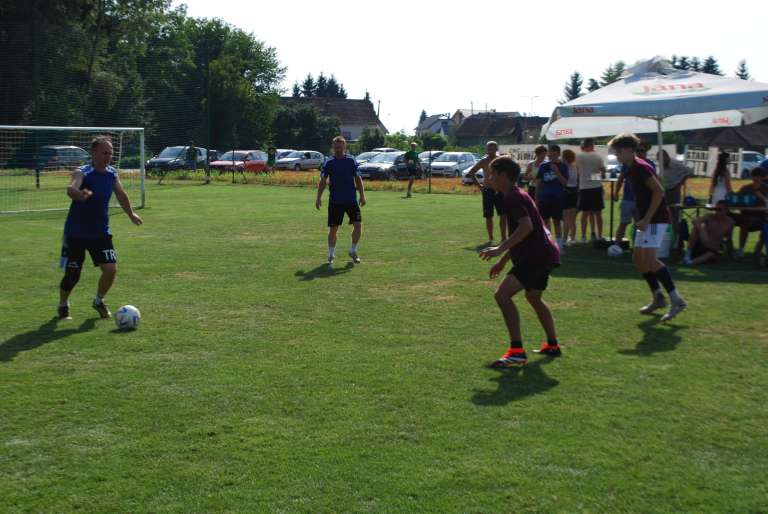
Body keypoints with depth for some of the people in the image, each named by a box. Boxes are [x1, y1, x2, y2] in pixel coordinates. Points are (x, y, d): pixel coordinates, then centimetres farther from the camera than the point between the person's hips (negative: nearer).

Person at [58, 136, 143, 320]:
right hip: (76, 233, -4)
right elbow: (71, 189, -41)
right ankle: (63, 305, 30)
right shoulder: (82, 173, -18)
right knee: (72, 275, 1)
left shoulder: (112, 174, -1)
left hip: (101, 232, 4)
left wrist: (131, 214, 31)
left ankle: (99, 301, 19)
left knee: (111, 269, -9)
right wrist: (80, 194, -64)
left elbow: (121, 195, 19)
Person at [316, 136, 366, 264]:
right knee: (333, 228, 2)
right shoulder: (329, 163, 0)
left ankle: (353, 251, 13)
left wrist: (362, 195, 1)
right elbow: (323, 181, 1)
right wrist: (319, 198, -8)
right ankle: (331, 255, 16)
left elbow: (358, 179, 7)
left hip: (352, 200, 1)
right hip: (335, 201, -1)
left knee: (358, 225, -7)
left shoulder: (351, 161, 3)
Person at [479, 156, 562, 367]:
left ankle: (517, 351, -21)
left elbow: (527, 226, -28)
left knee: (502, 294, -19)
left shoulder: (513, 197, -13)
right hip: (544, 253, 11)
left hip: (537, 255, -11)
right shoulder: (517, 195, 20)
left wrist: (500, 249, -28)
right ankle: (552, 345, 42)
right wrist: (503, 261, 28)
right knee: (534, 297, 30)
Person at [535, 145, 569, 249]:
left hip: (557, 198, -2)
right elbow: (538, 183, 7)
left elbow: (565, 182, -7)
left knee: (557, 222, 4)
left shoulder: (563, 166, 0)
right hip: (543, 198, 2)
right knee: (544, 222, 6)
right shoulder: (543, 166, 5)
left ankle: (559, 246, 9)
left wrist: (557, 172, -18)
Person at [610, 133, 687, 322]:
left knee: (649, 260, -18)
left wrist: (647, 219, -24)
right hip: (647, 220, 11)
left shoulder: (640, 168, -14)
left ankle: (677, 300, -16)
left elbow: (659, 191, -22)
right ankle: (658, 298, 20)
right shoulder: (631, 170, 16)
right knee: (638, 258, 12)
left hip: (656, 219, -11)